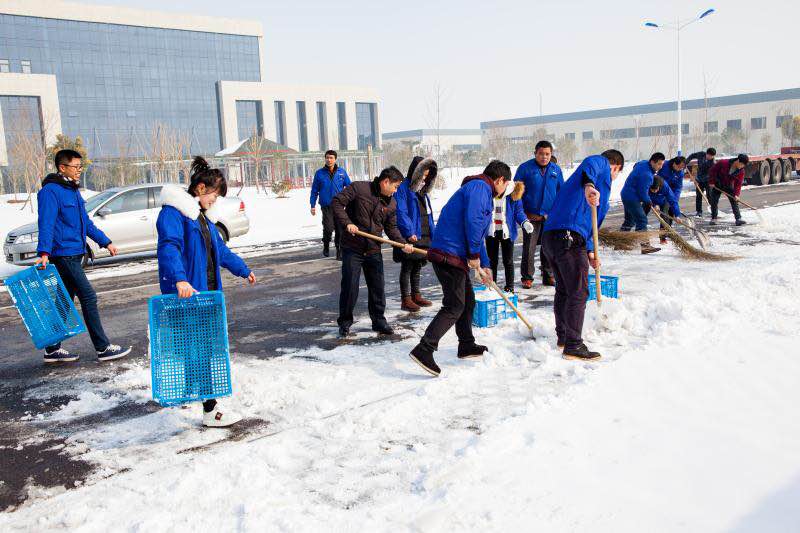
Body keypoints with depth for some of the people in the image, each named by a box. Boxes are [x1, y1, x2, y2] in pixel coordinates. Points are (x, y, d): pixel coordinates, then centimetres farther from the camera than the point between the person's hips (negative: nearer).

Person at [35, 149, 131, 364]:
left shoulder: (73, 190, 17)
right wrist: (44, 252, -31)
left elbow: (86, 222, 25)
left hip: (75, 254, 10)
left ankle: (53, 350, 21)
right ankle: (103, 348, -5)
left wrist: (105, 242, 25)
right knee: (88, 298, -9)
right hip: (64, 254, -10)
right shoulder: (51, 191, -12)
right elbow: (46, 224, -21)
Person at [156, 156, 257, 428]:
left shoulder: (202, 215, 18)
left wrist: (243, 270, 37)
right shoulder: (174, 211, -13)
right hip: (185, 293, -10)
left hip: (206, 292, 10)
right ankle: (210, 410, -1)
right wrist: (179, 279, -43)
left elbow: (220, 249, 29)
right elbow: (168, 247, -29)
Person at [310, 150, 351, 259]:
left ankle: (339, 250, 19)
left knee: (339, 229, 3)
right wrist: (313, 206, 3)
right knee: (328, 228, -14)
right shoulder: (319, 173, 3)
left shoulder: (342, 172, 4)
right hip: (326, 206, -1)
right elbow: (314, 191, 8)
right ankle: (326, 246, 14)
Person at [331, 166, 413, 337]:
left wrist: (403, 243, -6)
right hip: (352, 247, -5)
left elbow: (391, 227, 10)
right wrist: (347, 223, -22)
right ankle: (345, 322, 15)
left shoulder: (391, 203, 6)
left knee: (377, 287, 9)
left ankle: (379, 321, 24)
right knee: (350, 286, -1)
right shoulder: (359, 188, -10)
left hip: (374, 250, 5)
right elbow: (337, 202, -11)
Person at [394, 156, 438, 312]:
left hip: (425, 236, 8)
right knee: (407, 268, 0)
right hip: (411, 237, -8)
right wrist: (409, 232, -24)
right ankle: (406, 300, 5)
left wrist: (432, 233, 13)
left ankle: (416, 296, 26)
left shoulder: (422, 190, 16)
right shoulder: (403, 189, -10)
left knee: (417, 267, 16)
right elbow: (401, 213, -18)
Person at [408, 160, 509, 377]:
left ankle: (466, 346, 33)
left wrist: (483, 265, 33)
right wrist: (475, 255, -15)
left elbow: (478, 234, 32)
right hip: (450, 254, -11)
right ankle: (423, 350, -16)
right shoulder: (480, 187, -7)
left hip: (454, 256, 11)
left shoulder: (481, 190, 27)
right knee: (454, 307, -11)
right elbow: (472, 221, -22)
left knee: (468, 301, 21)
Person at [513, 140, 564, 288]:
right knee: (529, 247, -3)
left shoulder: (556, 169, 7)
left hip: (550, 216, 4)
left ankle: (548, 276, 22)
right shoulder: (525, 168, -4)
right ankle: (527, 277, 8)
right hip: (531, 215, -3)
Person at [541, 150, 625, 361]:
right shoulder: (602, 163, 8)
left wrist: (590, 252, 29)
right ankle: (573, 346, -3)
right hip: (570, 238, -10)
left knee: (563, 289, 22)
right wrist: (588, 185, -40)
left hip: (550, 236, 10)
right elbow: (589, 164, -20)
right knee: (579, 292, -5)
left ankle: (563, 337, 34)